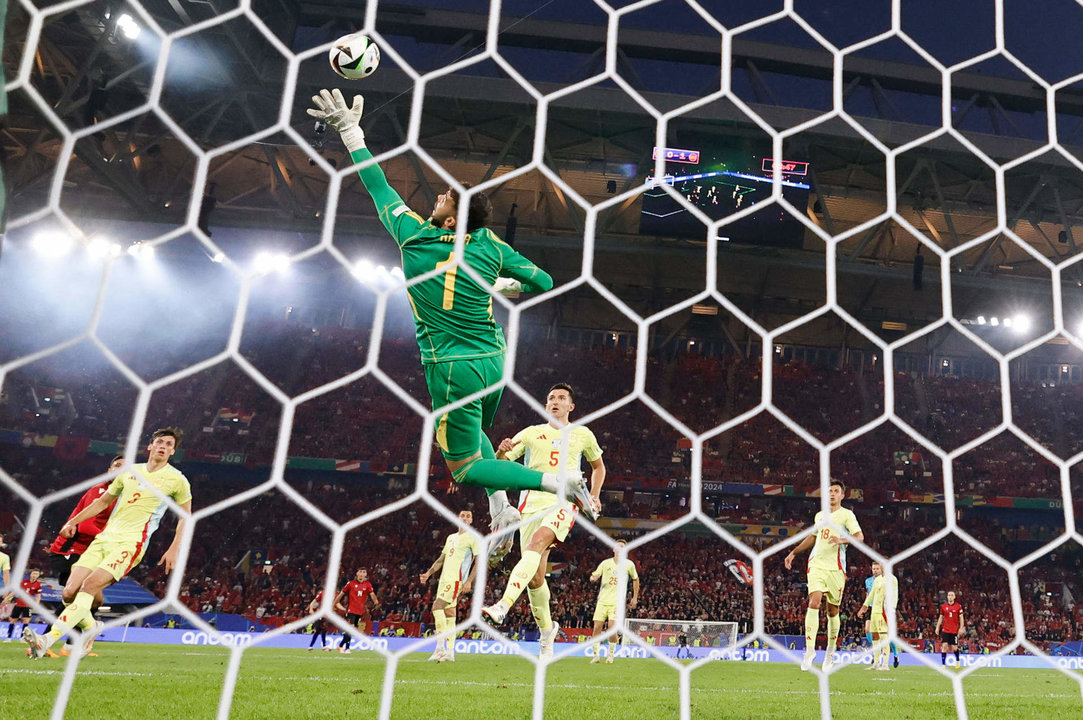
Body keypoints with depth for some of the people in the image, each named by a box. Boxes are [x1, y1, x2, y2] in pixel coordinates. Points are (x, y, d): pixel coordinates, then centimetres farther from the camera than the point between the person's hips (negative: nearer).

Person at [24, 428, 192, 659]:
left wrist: (174, 549, -1)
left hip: (131, 543, -5)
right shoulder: (130, 471, 15)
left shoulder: (177, 479, 2)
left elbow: (186, 515, 7)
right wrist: (74, 521, 21)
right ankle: (90, 627, 24)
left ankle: (48, 640, -27)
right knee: (69, 593, -4)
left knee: (90, 585, -25)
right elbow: (103, 501, 27)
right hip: (104, 538, 5)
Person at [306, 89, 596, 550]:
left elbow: (376, 184, 1)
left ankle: (555, 482, -10)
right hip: (493, 361, 5)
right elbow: (543, 282, 1)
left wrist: (350, 131, 11)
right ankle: (501, 509, 16)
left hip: (453, 368, -5)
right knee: (474, 434, 31)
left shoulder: (414, 236, -9)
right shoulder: (490, 245, -3)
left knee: (465, 468, 6)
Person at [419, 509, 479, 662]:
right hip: (444, 579, 7)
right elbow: (441, 559, 25)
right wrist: (428, 573, 13)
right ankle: (450, 653, 9)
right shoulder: (451, 537, 21)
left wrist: (469, 581, -16)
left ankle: (440, 648, -17)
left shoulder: (473, 538, -1)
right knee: (449, 613, 6)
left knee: (437, 606, -19)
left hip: (456, 580, -7)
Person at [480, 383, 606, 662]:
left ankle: (503, 606, -45)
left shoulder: (583, 435, 15)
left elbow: (598, 465, 31)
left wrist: (594, 495, 15)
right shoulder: (531, 434, 13)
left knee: (536, 543, -32)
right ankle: (546, 629, 24)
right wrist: (502, 451, -18)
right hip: (533, 503, 2)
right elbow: (499, 465, 6)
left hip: (563, 503, -2)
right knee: (535, 576, -1)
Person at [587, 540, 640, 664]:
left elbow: (635, 579, 17)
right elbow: (595, 577, -1)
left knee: (612, 628, -13)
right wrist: (593, 577, -27)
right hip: (603, 600, 2)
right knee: (597, 627, -5)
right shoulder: (606, 563, 2)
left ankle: (611, 654, 8)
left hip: (617, 602, -1)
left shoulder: (629, 564, 3)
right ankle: (596, 654, 8)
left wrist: (635, 598, 16)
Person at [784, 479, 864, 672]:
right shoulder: (819, 516, 16)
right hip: (816, 564, 3)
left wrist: (842, 540, -29)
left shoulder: (847, 514, 1)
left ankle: (830, 651, 26)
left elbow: (860, 536, -11)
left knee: (833, 611, 6)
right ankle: (809, 651, -18)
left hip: (836, 568, -2)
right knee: (814, 603, -16)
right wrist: (793, 553, 29)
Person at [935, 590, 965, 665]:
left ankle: (957, 660, 34)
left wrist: (961, 628, -8)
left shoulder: (958, 606, 0)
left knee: (954, 648, 4)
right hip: (945, 630, 1)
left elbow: (961, 618, 2)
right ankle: (943, 663, -6)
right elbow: (940, 618, 11)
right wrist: (937, 628, 7)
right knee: (944, 646, -9)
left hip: (955, 630, -1)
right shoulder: (943, 606, 5)